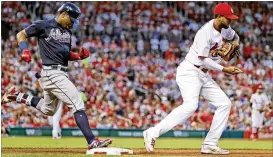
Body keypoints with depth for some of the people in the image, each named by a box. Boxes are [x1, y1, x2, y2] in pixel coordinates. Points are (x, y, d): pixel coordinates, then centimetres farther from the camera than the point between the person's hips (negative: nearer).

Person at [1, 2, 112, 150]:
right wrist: (24, 50, -16)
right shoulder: (44, 25, -5)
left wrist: (79, 55, 3)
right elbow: (21, 35, 2)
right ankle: (92, 141, -21)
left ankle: (17, 96, 31)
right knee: (78, 105, -17)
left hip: (61, 73, 10)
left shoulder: (67, 31, 17)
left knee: (48, 110, 24)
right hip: (52, 72, -10)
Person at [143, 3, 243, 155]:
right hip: (189, 72, -10)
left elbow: (235, 37, 29)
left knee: (225, 103, 2)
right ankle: (153, 133, -28)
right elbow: (203, 59, -21)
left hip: (204, 75, 10)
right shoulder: (206, 32, -20)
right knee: (191, 105, -30)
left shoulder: (225, 28, 7)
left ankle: (209, 145, 2)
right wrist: (224, 69, -18)